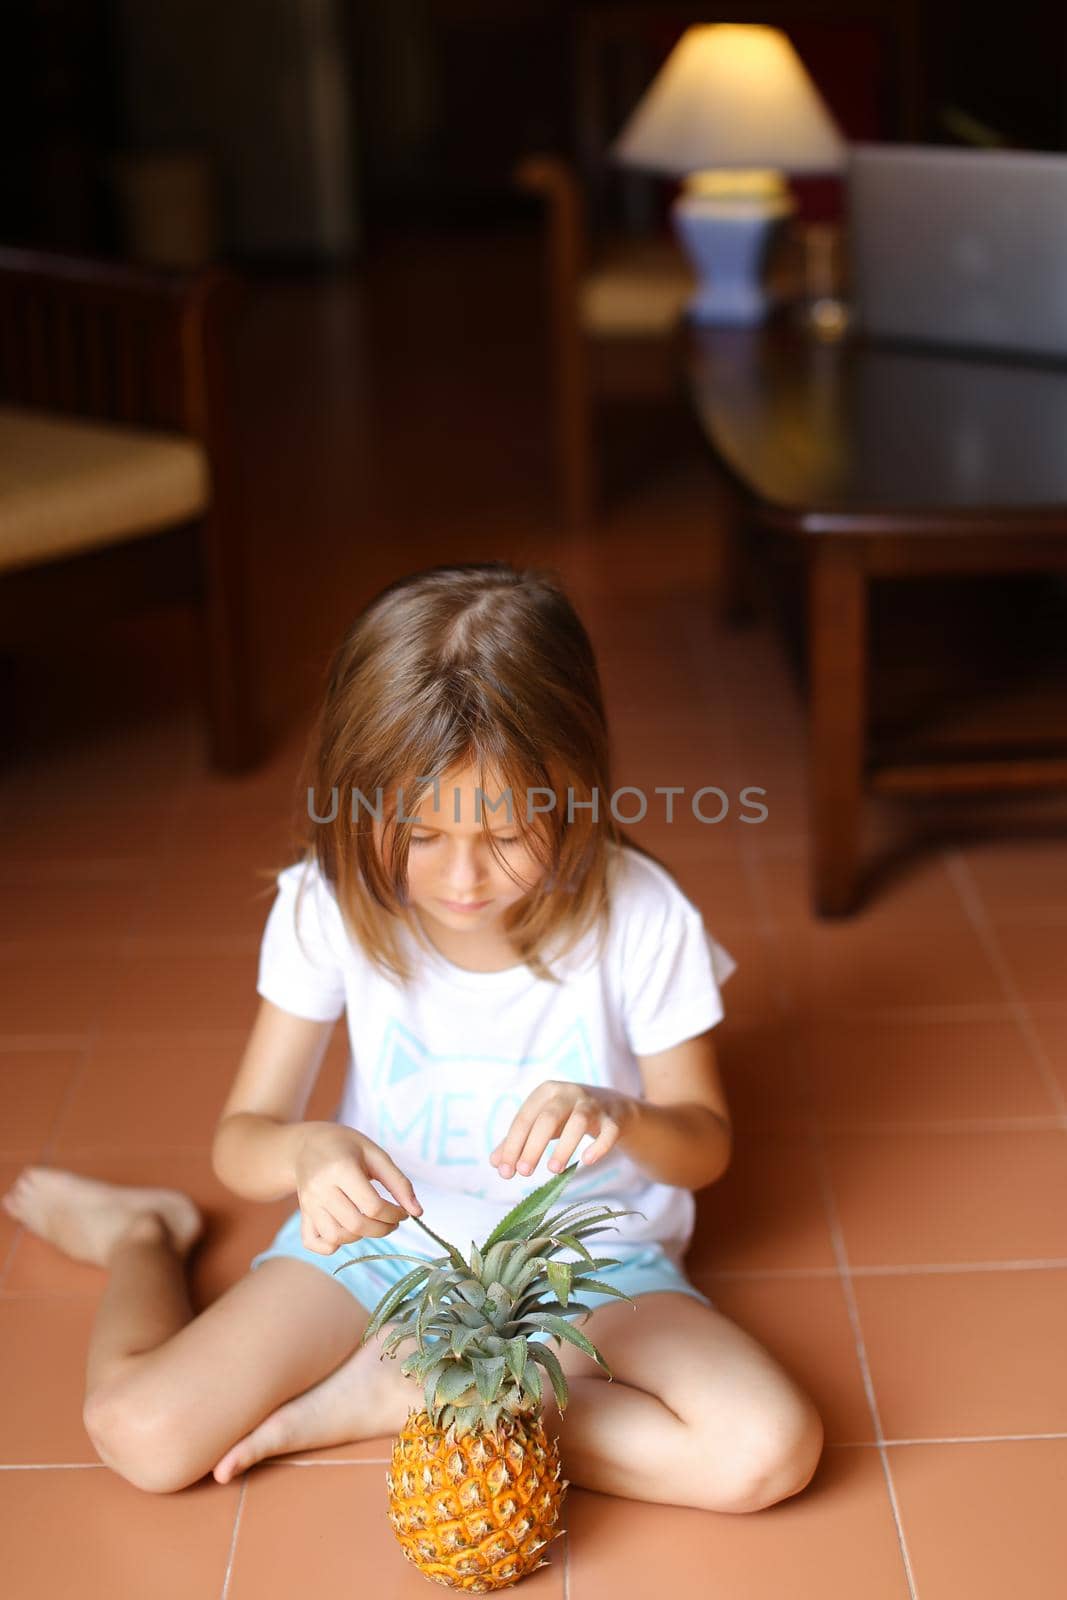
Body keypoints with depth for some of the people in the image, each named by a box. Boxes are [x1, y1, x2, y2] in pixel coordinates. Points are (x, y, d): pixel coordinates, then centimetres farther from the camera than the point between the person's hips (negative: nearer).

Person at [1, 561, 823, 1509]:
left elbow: (706, 1142, -6)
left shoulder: (639, 916, -19)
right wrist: (304, 1152, -34)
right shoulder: (329, 906, -15)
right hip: (385, 1232, 1)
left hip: (587, 1258, 0)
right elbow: (241, 1136, -9)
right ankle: (139, 1233, 20)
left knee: (770, 1449, -26)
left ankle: (394, 1396, -10)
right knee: (141, 1431, -16)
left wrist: (622, 1117, -30)